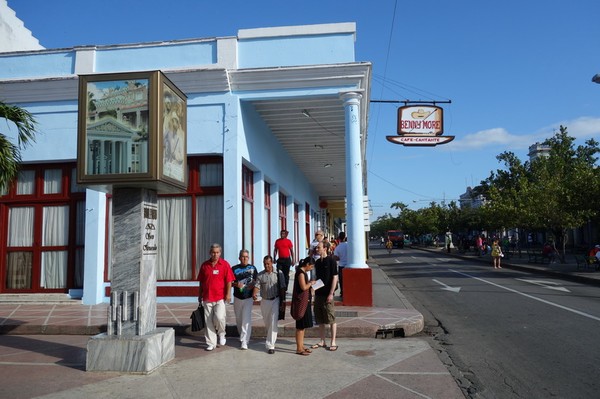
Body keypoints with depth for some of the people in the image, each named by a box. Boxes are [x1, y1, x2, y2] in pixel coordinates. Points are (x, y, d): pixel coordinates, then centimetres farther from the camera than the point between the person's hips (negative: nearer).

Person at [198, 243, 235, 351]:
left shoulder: (225, 264, -1)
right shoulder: (204, 265, 8)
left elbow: (229, 281, -2)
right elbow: (201, 282, 15)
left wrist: (228, 294, -9)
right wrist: (200, 295, 15)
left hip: (220, 297, -3)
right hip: (207, 297, 3)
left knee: (219, 317, -16)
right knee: (208, 321, 5)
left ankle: (221, 334, 15)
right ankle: (211, 343, 15)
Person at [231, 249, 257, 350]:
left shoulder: (252, 268, 3)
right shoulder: (234, 269, 0)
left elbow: (256, 280, 10)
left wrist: (253, 284, -11)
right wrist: (236, 284, -18)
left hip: (249, 297, -1)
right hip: (237, 297, 2)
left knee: (246, 319, -10)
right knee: (238, 318, 14)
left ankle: (244, 341, -8)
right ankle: (242, 336, 36)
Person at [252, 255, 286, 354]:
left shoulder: (279, 273, -4)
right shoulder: (260, 275, 2)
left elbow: (282, 286, -1)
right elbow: (257, 286, -8)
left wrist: (283, 300, -3)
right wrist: (254, 293, -29)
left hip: (275, 300, -3)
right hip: (264, 301, 3)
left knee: (273, 322, -11)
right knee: (266, 322, 16)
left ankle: (270, 345, -8)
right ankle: (271, 338, 43)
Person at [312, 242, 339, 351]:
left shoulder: (331, 261, -8)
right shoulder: (317, 262, 11)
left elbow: (335, 278, -11)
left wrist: (331, 294, -15)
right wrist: (314, 289, 10)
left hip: (327, 294, -7)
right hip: (318, 294, 7)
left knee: (331, 319, 0)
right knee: (320, 320, 11)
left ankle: (333, 342, 8)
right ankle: (322, 341, 21)